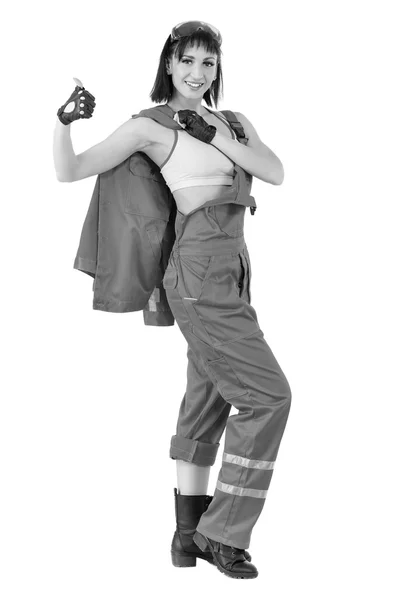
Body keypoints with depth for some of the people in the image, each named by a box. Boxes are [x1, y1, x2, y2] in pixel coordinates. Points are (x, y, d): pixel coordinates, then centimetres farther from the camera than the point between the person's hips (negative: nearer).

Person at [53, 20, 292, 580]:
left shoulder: (233, 122, 15)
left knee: (208, 401, 11)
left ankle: (190, 534, 19)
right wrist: (64, 122, -20)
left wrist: (217, 139, -8)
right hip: (201, 273, -7)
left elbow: (276, 173, 0)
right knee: (267, 395, -9)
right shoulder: (151, 127, -2)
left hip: (229, 275, 7)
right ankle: (222, 532, -1)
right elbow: (70, 171, -4)